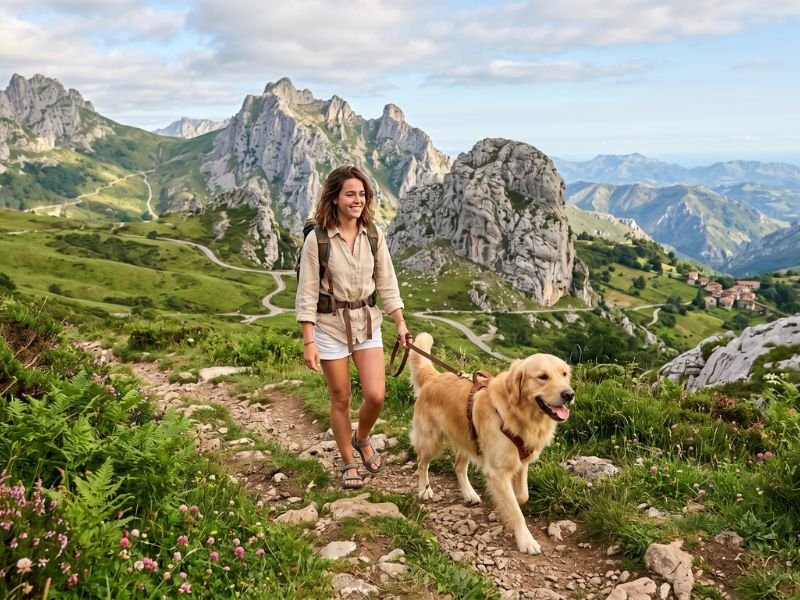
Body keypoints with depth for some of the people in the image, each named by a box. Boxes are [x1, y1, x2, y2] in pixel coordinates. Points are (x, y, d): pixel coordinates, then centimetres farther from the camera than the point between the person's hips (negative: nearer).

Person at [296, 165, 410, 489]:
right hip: (330, 325, -3)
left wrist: (400, 323, 0)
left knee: (376, 395, -2)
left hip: (367, 322, 3)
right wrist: (308, 342, -13)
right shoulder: (317, 238, -12)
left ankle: (362, 439, 31)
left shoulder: (374, 235, -1)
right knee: (341, 399, 7)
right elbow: (307, 292, -10)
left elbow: (387, 283, 6)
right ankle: (349, 464, 27)